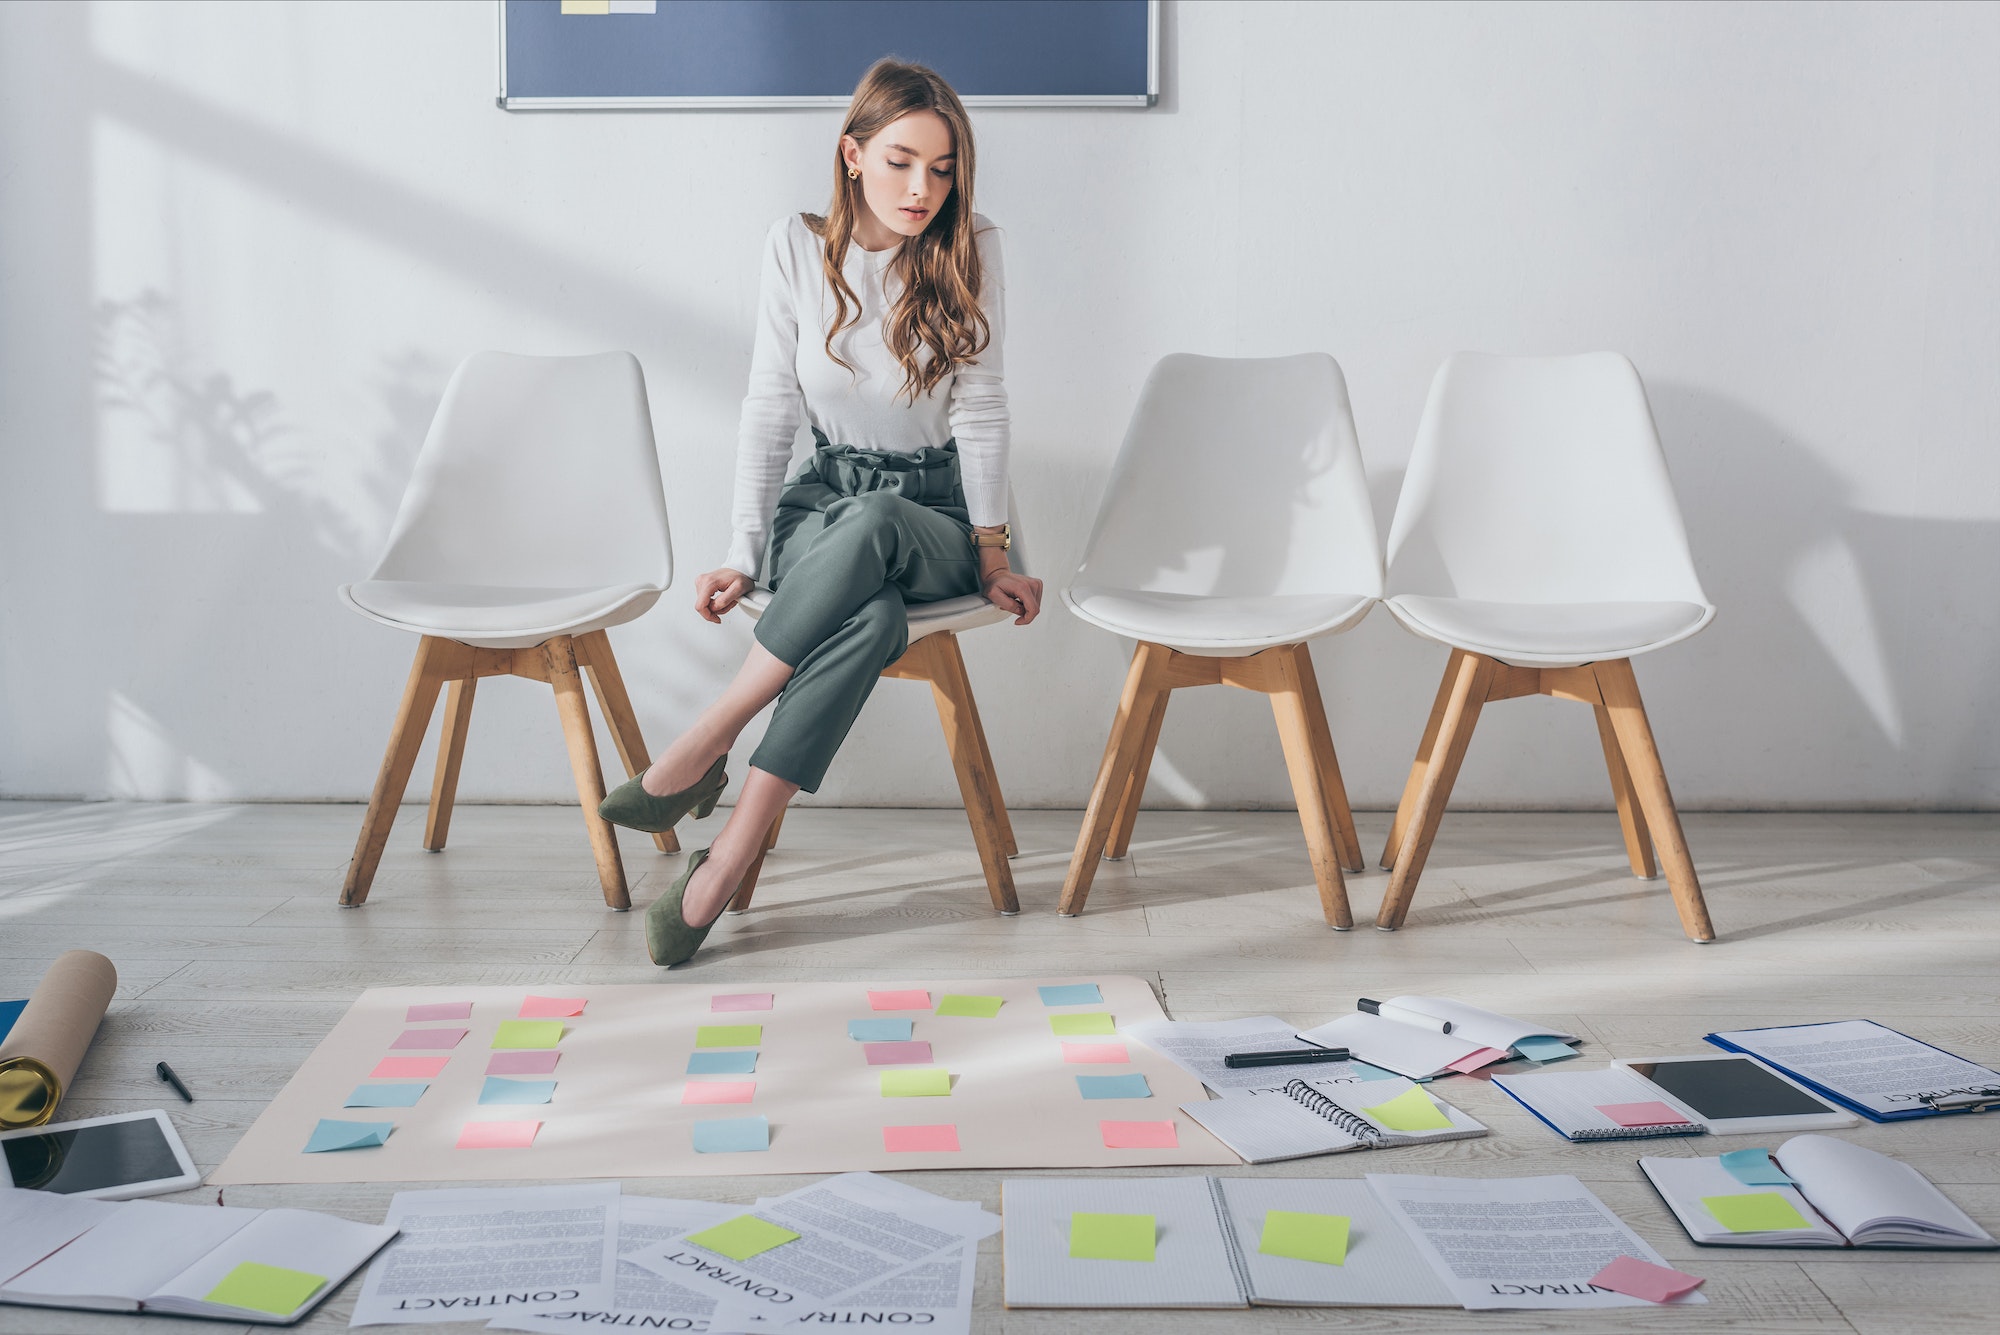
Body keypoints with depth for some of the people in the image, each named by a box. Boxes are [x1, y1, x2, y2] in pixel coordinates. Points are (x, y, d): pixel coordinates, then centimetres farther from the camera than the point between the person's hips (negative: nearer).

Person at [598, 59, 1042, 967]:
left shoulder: (968, 251, -3)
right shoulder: (797, 248, -1)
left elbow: (979, 406, -1)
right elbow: (769, 410, 1)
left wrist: (991, 555, -4)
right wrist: (743, 557, -5)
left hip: (936, 514, 0)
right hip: (823, 501, 0)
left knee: (868, 528, -40)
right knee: (870, 616, -38)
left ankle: (701, 753, -34)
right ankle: (729, 861, -35)